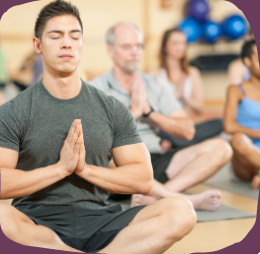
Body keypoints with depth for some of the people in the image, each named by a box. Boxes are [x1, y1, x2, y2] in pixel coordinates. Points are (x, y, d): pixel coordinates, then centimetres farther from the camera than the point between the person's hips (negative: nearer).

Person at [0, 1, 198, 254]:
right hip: (38, 227, -2)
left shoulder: (112, 109, 10)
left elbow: (143, 180, 5)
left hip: (98, 224, 3)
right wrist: (60, 168, -15)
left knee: (181, 212, -22)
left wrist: (85, 168, -8)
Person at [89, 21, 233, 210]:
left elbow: (188, 131, 9)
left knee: (220, 148, -14)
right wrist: (133, 112, -7)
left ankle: (155, 196, -35)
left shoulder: (155, 85, 18)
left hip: (156, 160, 5)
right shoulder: (96, 88, 4)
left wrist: (149, 112, -3)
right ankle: (185, 199, -36)